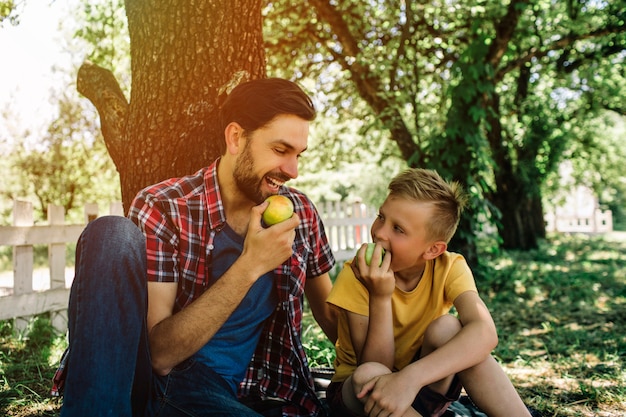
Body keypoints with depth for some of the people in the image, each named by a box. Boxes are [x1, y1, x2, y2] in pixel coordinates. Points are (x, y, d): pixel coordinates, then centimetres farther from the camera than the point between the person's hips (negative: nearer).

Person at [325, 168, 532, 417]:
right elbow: (375, 371, -22)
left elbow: (485, 333, -34)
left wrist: (410, 378, -46)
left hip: (423, 388, 1)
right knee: (368, 374, -35)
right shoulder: (356, 277, -21)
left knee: (446, 328, -27)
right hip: (361, 393, -1)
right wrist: (380, 297, -36)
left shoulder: (449, 267, -15)